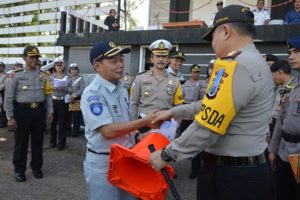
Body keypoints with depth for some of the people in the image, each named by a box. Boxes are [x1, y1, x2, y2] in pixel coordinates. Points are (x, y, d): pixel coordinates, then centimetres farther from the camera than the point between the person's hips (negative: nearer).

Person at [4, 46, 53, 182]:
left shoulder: (43, 76, 7)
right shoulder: (16, 75, -4)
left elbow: (48, 94, 10)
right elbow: (9, 97, -4)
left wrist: (49, 111, 4)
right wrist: (10, 117, -7)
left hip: (39, 111, 3)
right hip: (22, 111, -3)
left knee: (38, 141, 12)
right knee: (21, 142, 7)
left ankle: (36, 167, 28)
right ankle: (19, 170, 23)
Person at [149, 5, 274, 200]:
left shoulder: (235, 66, -23)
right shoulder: (256, 63, 10)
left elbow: (207, 128, -24)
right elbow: (211, 105, 16)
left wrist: (166, 154, -11)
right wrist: (173, 112, 20)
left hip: (231, 175, -9)